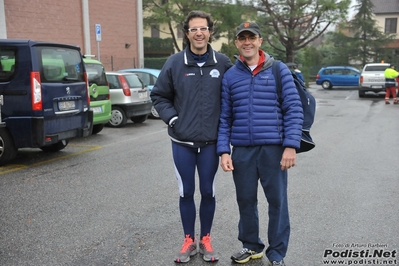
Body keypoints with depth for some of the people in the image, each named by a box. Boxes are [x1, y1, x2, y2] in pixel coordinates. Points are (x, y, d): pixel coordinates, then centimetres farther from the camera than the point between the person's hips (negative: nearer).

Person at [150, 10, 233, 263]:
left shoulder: (223, 63, -3)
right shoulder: (174, 63, -4)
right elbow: (159, 96, 6)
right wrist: (172, 118, -5)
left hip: (211, 141, 0)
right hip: (182, 141, 0)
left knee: (208, 192, 11)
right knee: (186, 192, 11)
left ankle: (205, 239, 30)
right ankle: (189, 241, 29)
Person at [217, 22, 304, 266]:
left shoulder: (279, 71, 2)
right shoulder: (230, 76, 9)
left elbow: (294, 110, -3)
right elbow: (224, 118, 8)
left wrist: (291, 146, -12)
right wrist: (224, 150, 0)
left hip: (273, 148, -2)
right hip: (242, 150, 3)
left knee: (277, 201, 4)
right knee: (246, 200, 12)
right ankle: (251, 245, 32)